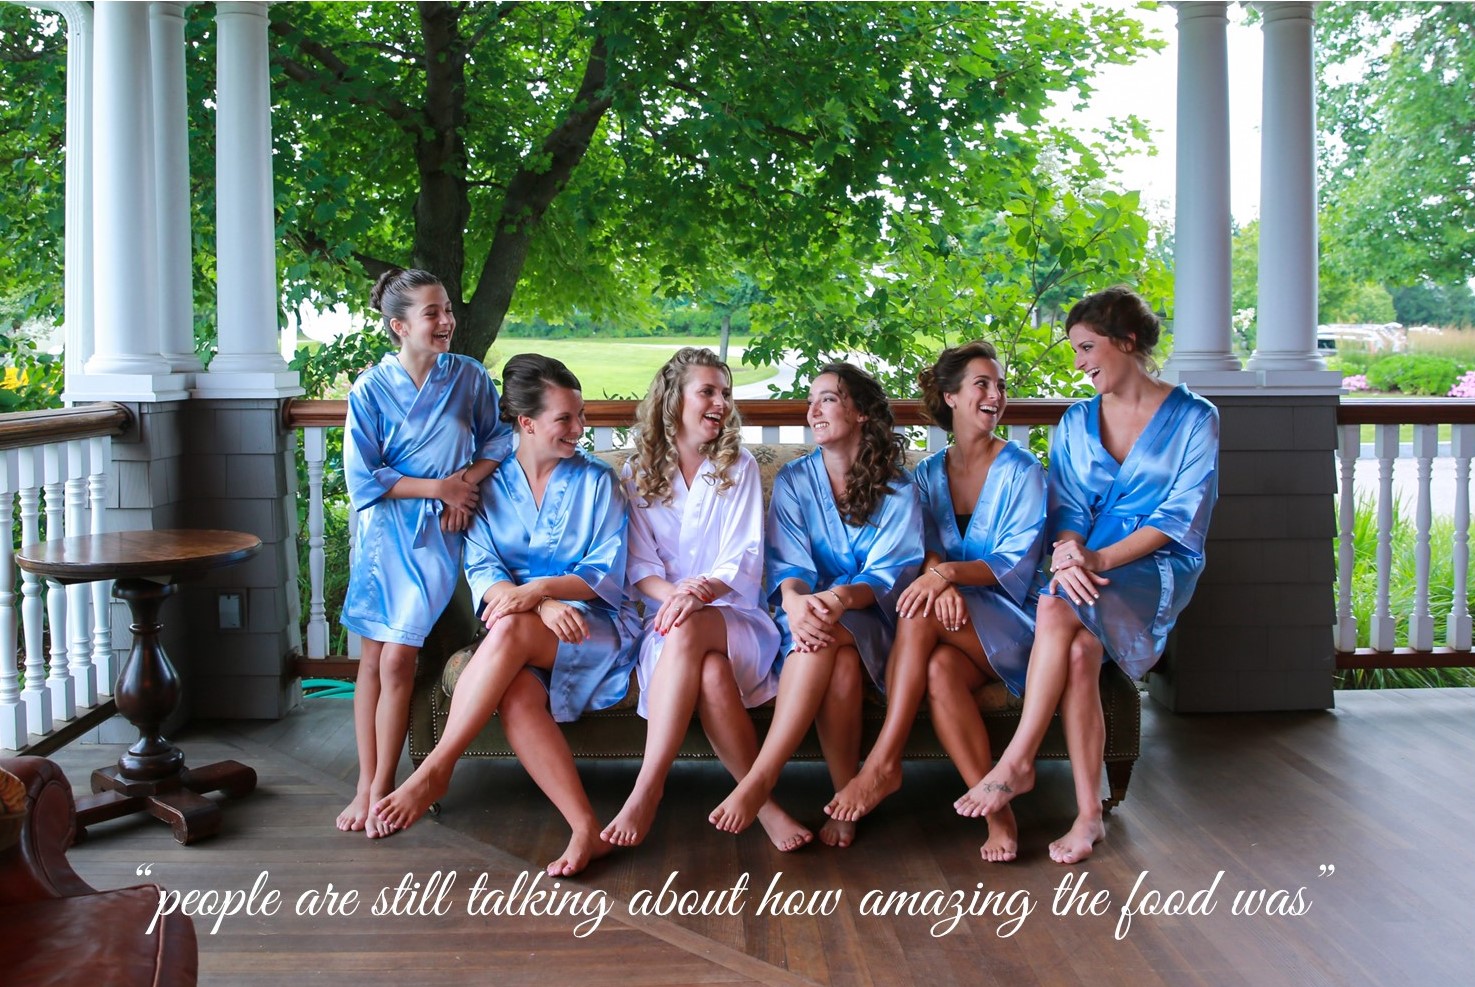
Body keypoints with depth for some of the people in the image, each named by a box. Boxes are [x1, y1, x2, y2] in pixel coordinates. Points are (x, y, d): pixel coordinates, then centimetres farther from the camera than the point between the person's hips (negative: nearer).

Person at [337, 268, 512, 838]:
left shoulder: (469, 377, 0)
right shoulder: (371, 390, -4)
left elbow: (499, 440, 9)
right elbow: (362, 478, -6)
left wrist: (469, 480, -9)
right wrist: (437, 486, -11)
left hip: (438, 534, -1)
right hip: (385, 530, 1)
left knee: (397, 660, -8)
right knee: (372, 661, 5)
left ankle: (383, 786, 5)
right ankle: (365, 786, 15)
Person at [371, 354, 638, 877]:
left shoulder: (596, 480, 7)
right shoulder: (491, 484, 10)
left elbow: (607, 574, 0)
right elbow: (482, 571, -1)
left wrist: (541, 588, -19)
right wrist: (543, 607, -20)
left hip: (595, 627, -1)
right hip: (525, 632, 2)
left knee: (510, 630, -34)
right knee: (515, 690, -34)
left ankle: (434, 770, -27)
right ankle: (586, 829, -36)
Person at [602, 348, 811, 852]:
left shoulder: (739, 467, 11)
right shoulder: (638, 472, 12)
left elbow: (745, 556, -1)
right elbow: (639, 563, 3)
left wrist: (704, 591, -23)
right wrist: (674, 594, -20)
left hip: (734, 613, -1)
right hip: (666, 615, 1)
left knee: (688, 632, -38)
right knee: (711, 672, -36)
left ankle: (646, 792, -40)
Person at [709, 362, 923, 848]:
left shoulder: (897, 489, 5)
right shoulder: (793, 481, 10)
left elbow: (890, 574, -8)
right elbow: (787, 565, -3)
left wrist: (842, 597, -31)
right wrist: (794, 599, -29)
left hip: (869, 618, -1)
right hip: (808, 610, 1)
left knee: (835, 638, -37)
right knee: (827, 648, -36)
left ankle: (760, 780, -36)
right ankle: (846, 799, -31)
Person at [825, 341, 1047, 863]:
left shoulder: (1021, 470, 2)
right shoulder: (928, 473, 14)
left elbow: (1018, 561, -9)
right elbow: (924, 547, 3)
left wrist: (949, 571, -28)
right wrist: (938, 578, -23)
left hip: (1008, 622, -3)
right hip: (953, 622, 3)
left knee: (919, 614, -33)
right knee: (939, 670, -34)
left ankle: (884, 763, -31)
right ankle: (996, 812, -31)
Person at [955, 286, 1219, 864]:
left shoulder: (1193, 419, 3)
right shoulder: (1076, 422, 16)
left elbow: (1181, 518, -7)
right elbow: (1066, 509, 9)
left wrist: (1099, 559, -20)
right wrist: (1069, 550, -17)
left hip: (1158, 568, -3)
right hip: (1087, 567, 3)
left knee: (1057, 609, -35)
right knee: (1080, 647, -32)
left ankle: (1017, 762, -30)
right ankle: (1089, 813, -28)